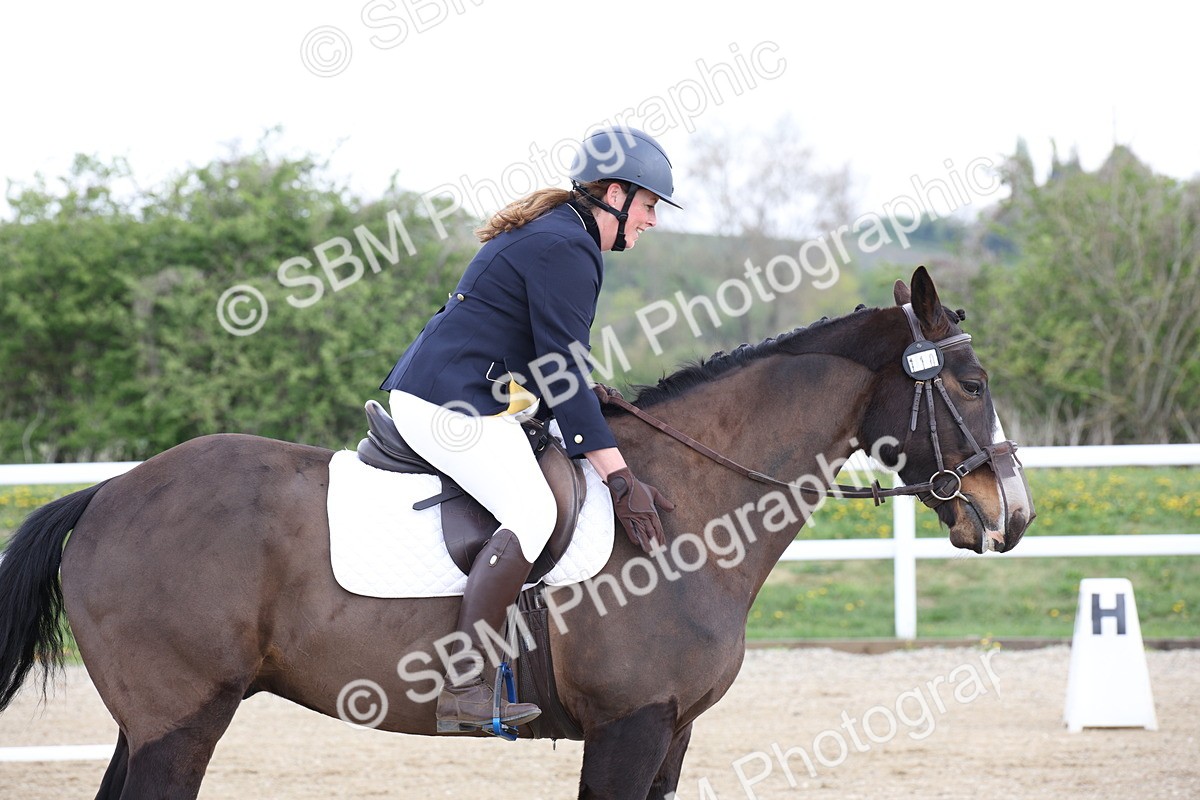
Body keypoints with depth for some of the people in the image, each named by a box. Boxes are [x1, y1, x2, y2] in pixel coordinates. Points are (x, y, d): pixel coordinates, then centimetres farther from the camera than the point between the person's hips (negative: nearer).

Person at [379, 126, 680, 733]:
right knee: (533, 511, -26)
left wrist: (581, 395, 19)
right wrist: (619, 479, -19)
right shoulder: (567, 250, -12)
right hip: (453, 403, -12)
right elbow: (562, 376, -17)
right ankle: (461, 690, -32)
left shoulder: (550, 232, 21)